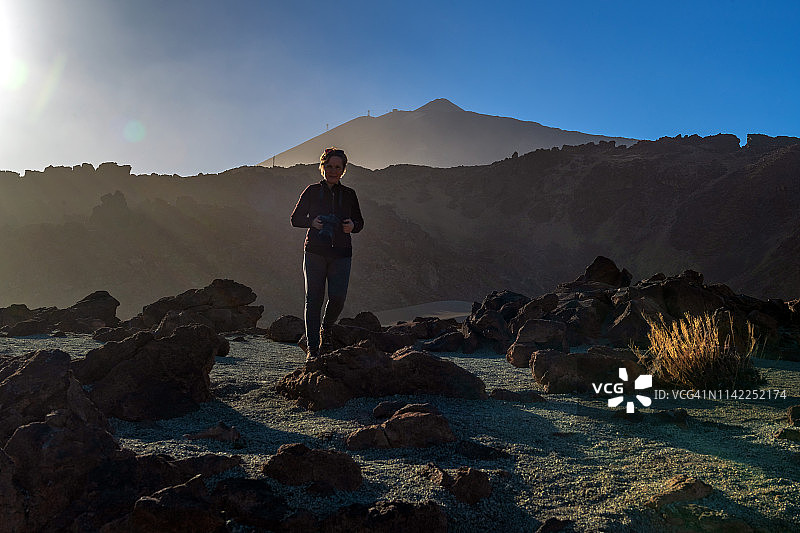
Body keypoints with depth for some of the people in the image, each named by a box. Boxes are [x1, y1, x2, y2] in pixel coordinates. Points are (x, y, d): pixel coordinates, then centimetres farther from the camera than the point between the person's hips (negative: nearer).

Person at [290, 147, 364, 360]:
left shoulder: (349, 194, 12)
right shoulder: (312, 191, 7)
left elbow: (360, 222, 18)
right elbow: (295, 219, 8)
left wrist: (352, 226, -6)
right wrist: (312, 222, -12)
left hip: (341, 254, 1)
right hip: (314, 252, -1)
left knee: (337, 298, -9)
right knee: (313, 299, -5)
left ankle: (326, 329, 23)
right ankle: (312, 349, 2)